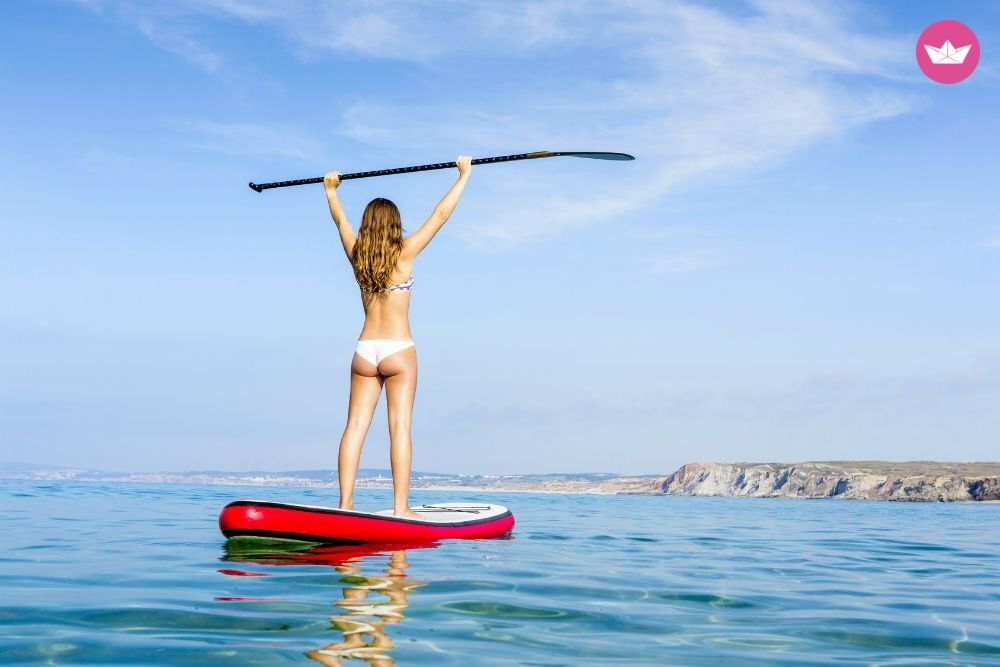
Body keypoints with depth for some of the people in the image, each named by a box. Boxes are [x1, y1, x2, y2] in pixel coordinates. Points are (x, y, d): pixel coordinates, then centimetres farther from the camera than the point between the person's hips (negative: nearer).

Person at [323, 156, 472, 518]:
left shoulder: (357, 256, 5)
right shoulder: (404, 254, -5)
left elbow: (340, 220, 23)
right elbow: (440, 215, -2)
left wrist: (331, 189, 40)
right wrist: (463, 175, 6)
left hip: (364, 350, 4)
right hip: (398, 350, -4)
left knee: (355, 427, 2)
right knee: (400, 428, -6)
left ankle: (345, 505, -1)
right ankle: (400, 509, -9)